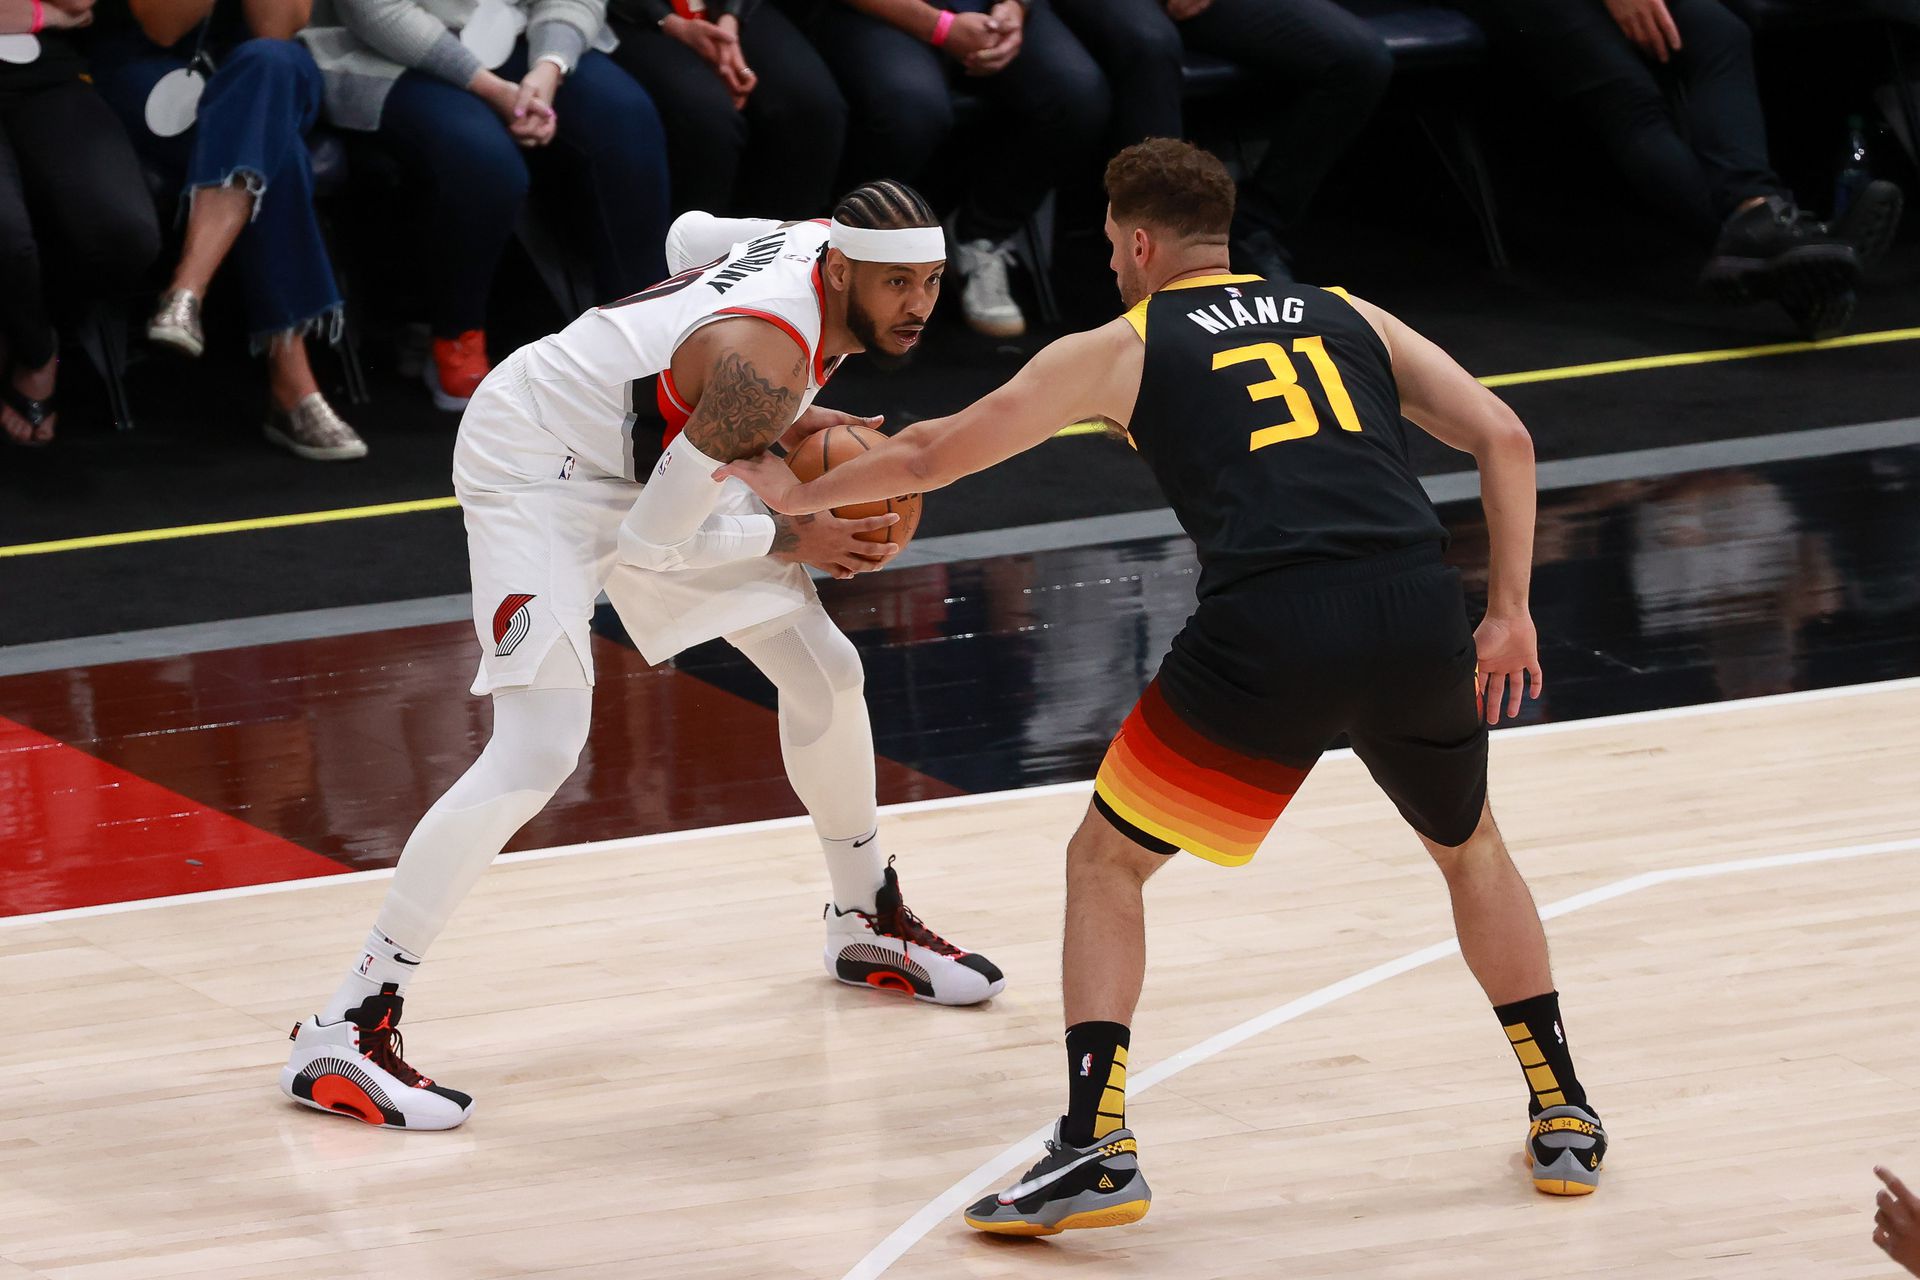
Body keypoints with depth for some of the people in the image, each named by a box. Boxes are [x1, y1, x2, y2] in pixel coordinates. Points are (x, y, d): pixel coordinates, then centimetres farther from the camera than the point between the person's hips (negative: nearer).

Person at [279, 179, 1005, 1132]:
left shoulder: (823, 243, -8)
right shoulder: (767, 363, -34)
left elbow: (692, 237, 14)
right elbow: (652, 539, -29)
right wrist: (791, 543, -14)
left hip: (650, 450, 10)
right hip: (536, 469, -10)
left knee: (822, 668, 13)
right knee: (540, 749, -24)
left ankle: (867, 923, 38)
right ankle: (345, 1030, -24)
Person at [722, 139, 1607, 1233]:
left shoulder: (1119, 349, 17)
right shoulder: (1346, 317, 24)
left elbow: (932, 456, 24)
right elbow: (1502, 438, 13)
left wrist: (800, 495, 40)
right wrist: (1510, 612, 17)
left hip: (1269, 630, -3)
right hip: (1421, 614, 3)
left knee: (1106, 864, 16)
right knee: (1470, 847, 31)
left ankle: (1096, 1148, 3)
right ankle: (1566, 1118, 31)